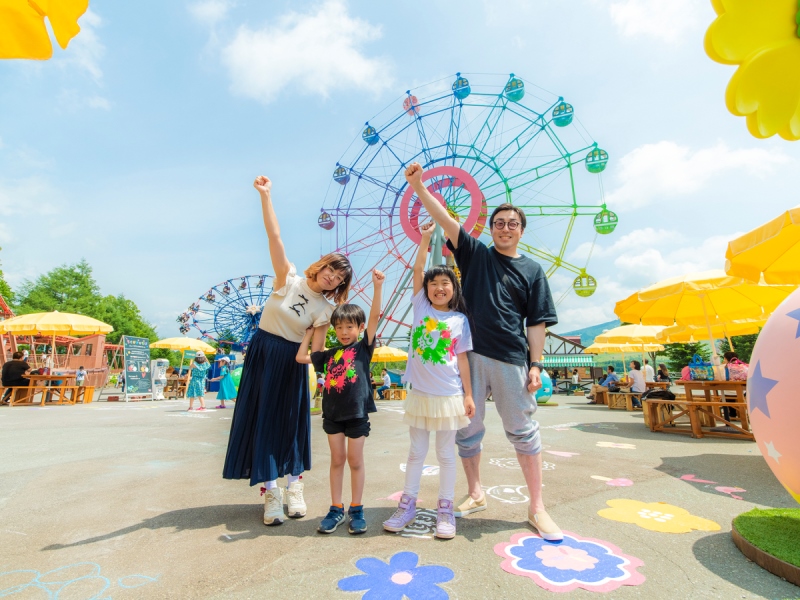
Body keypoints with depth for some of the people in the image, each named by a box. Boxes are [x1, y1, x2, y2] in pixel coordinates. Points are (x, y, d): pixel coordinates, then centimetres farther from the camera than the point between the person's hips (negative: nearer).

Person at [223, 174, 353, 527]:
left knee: (293, 424, 6)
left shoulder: (325, 309, -2)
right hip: (263, 353, -1)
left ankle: (294, 488, 22)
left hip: (292, 360, 2)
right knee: (264, 420, 0)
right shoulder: (289, 278, -6)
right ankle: (271, 494, 9)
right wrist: (265, 196, -23)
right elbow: (275, 237, -16)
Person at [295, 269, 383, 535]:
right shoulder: (329, 354, 9)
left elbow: (375, 316, -12)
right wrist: (310, 331, 17)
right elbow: (301, 357, 14)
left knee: (355, 461, 8)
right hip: (332, 412, 4)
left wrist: (377, 286, -22)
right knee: (337, 459, 13)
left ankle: (356, 509, 23)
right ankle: (336, 509, 24)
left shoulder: (363, 347, -2)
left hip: (357, 412, -3)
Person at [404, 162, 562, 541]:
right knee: (468, 427, 9)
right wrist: (418, 186, -11)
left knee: (522, 430, 4)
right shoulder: (475, 254, 9)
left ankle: (537, 507, 18)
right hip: (470, 354, 1)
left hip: (511, 358, -1)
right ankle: (475, 494, 27)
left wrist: (536, 364, -3)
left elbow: (536, 322, 5)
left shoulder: (532, 271, 9)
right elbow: (445, 220, 0)